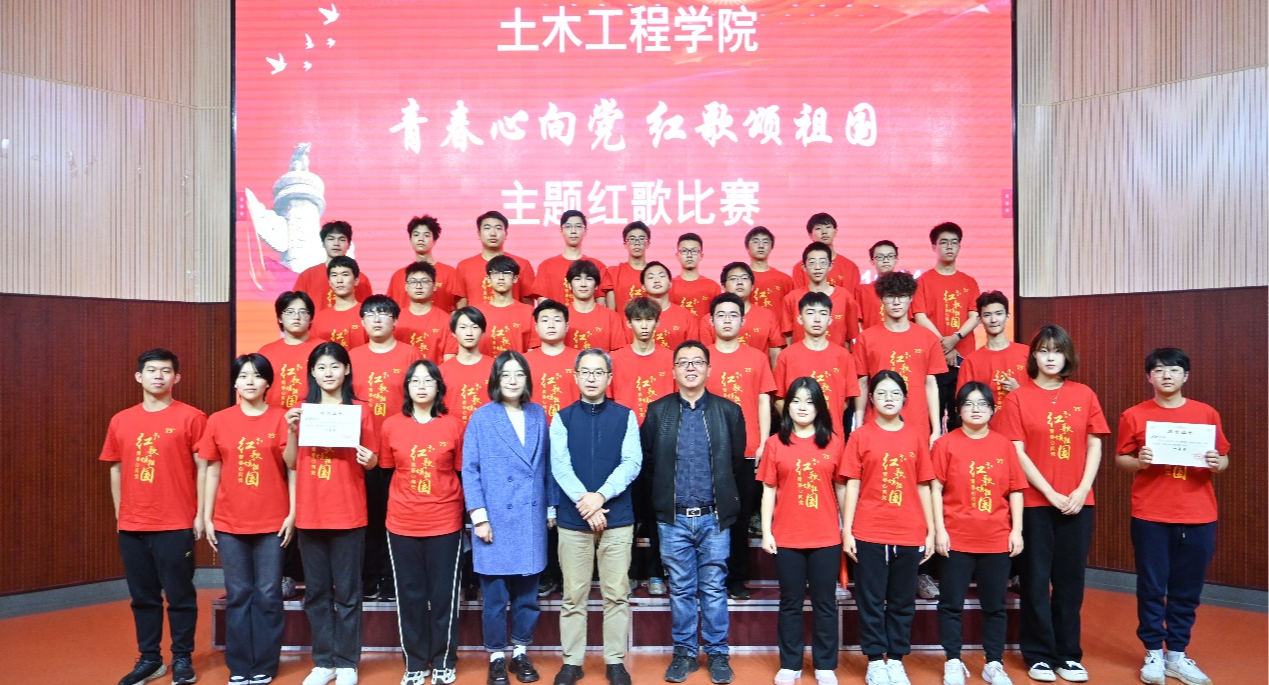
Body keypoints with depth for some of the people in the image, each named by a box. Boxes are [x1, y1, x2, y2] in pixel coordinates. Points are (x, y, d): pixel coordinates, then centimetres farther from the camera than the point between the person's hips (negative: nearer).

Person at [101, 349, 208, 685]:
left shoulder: (191, 417, -5)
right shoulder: (120, 421, 8)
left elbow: (203, 468, -6)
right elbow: (116, 468, 14)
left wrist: (201, 514, -8)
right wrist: (119, 512, 11)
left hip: (176, 524, -4)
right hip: (131, 525, 4)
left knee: (179, 595, 5)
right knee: (142, 596, 13)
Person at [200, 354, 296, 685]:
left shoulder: (281, 418, -3)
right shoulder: (218, 421, 4)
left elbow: (292, 467, -5)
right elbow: (213, 471, 7)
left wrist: (292, 513, -16)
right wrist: (207, 518, 5)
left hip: (272, 523, -2)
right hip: (229, 523, 2)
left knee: (268, 596, 4)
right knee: (237, 595, 8)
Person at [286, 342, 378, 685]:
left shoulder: (360, 410, 0)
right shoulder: (301, 410, 6)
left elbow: (371, 460, 3)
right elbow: (290, 462, 5)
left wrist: (369, 459, -19)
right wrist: (292, 431, -11)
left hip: (348, 514, -2)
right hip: (309, 514, 3)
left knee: (347, 591, 3)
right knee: (316, 591, 9)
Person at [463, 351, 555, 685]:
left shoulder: (538, 415, 7)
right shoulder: (481, 418, -2)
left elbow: (546, 466, 10)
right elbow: (470, 470, -4)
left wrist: (551, 507, 8)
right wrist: (479, 516, -10)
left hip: (531, 519, 3)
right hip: (496, 519, -3)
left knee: (527, 591, 10)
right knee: (495, 595, 5)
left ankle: (521, 653, 25)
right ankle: (496, 657, 19)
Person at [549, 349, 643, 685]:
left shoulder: (625, 416, 5)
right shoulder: (562, 418, 5)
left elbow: (632, 462, -5)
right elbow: (559, 465, -4)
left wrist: (601, 496, -17)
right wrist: (584, 501, -17)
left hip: (618, 518, 0)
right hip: (572, 519, 0)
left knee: (616, 594, 5)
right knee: (573, 596, 6)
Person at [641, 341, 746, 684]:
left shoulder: (729, 410, 1)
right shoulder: (657, 410, 2)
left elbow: (737, 462, 6)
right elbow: (646, 459, 7)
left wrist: (722, 492, 7)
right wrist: (665, 488, 6)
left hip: (714, 516, 0)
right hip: (673, 517, 1)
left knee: (714, 588, 7)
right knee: (681, 589, 10)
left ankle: (718, 654, 20)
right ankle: (684, 652, 22)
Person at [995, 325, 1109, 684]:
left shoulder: (1084, 395, 6)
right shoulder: (1018, 398, -3)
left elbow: (1095, 445, 5)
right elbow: (1017, 453, -6)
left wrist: (1082, 489, -7)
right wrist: (1051, 494, -11)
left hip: (1078, 502, 3)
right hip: (1035, 502, -2)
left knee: (1070, 579, 9)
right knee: (1036, 579, 4)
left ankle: (1068, 655, 21)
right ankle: (1039, 655, 16)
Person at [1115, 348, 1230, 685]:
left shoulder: (1206, 414, 5)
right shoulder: (1134, 415, 1)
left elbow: (1223, 458, 10)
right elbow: (1120, 459, 5)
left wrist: (1217, 464, -11)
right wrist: (1138, 461, -16)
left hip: (1197, 517, 2)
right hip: (1150, 517, -1)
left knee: (1187, 590, 8)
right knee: (1152, 588, 5)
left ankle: (1177, 654, 23)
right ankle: (1153, 653, 19)